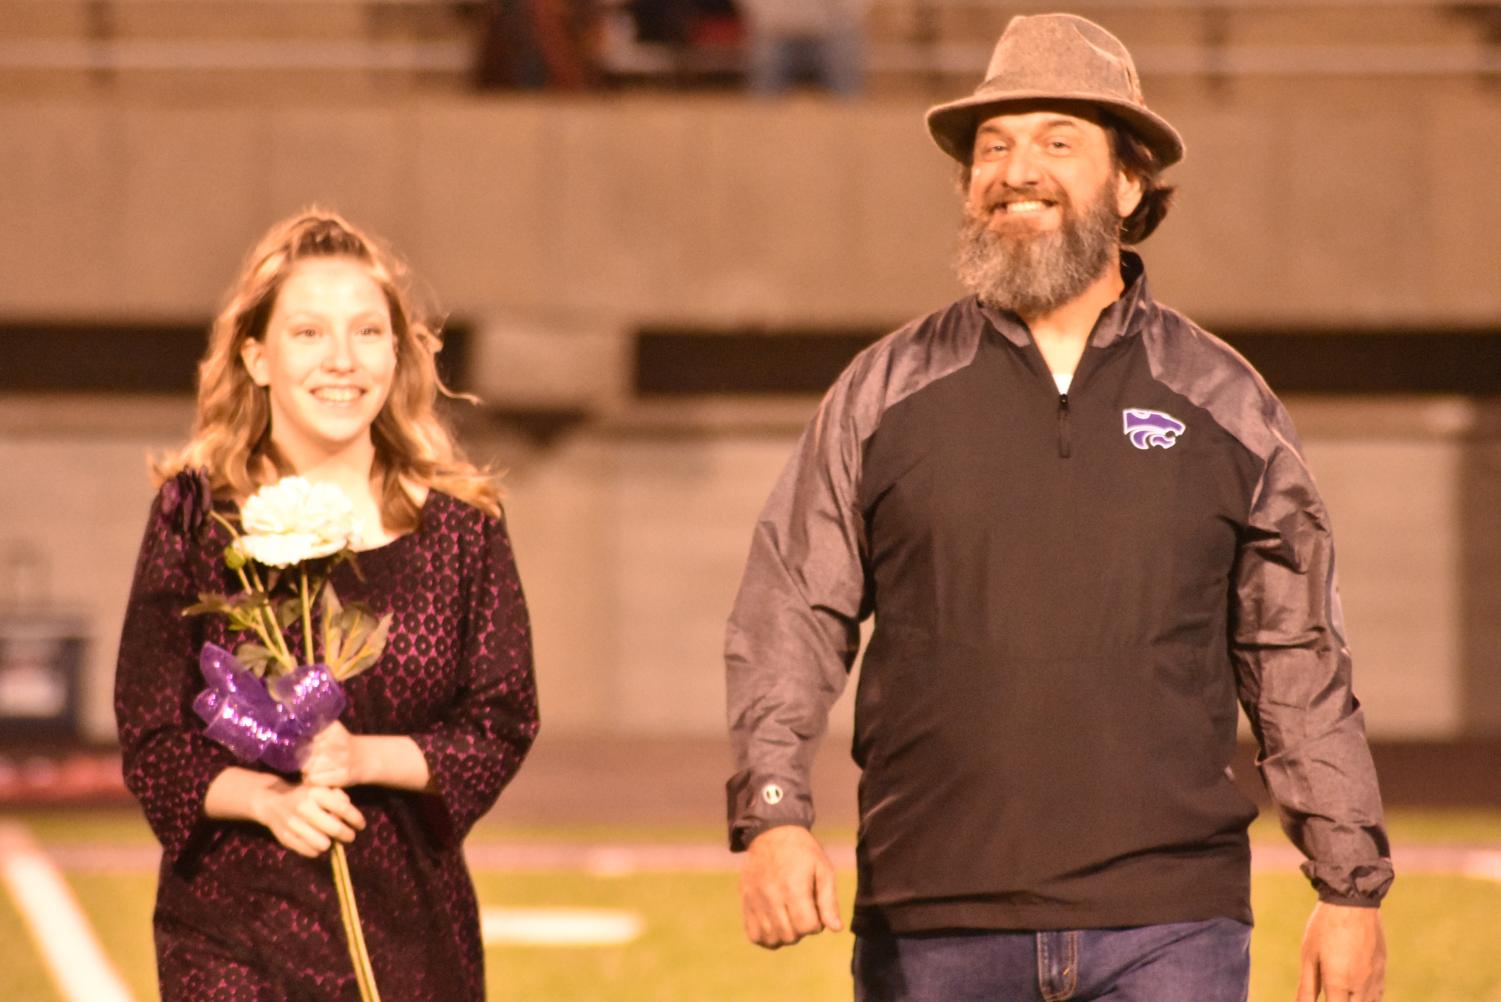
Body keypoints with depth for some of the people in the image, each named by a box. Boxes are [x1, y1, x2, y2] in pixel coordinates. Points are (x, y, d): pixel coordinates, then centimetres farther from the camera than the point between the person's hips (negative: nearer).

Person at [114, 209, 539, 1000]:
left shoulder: (459, 523, 5)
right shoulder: (197, 514, 0)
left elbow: (504, 725, 3)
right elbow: (152, 740, 0)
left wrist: (366, 759, -15)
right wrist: (265, 798, -19)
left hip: (415, 929, 2)